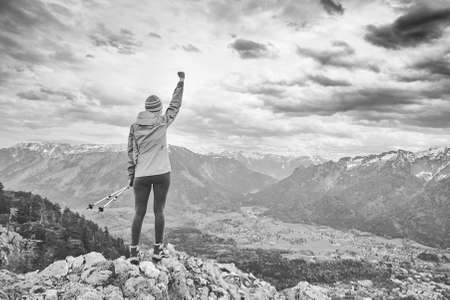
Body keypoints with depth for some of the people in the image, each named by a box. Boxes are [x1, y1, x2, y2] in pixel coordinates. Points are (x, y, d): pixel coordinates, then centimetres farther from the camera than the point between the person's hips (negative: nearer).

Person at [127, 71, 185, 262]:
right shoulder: (162, 122, -3)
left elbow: (131, 151, 5)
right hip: (162, 174, -2)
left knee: (139, 213, 7)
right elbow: (175, 105, 10)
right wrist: (181, 82, 19)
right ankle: (158, 250, 14)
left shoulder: (134, 127, 2)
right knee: (159, 211, 7)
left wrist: (131, 174, 12)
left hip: (141, 175, 2)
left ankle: (134, 252, 10)